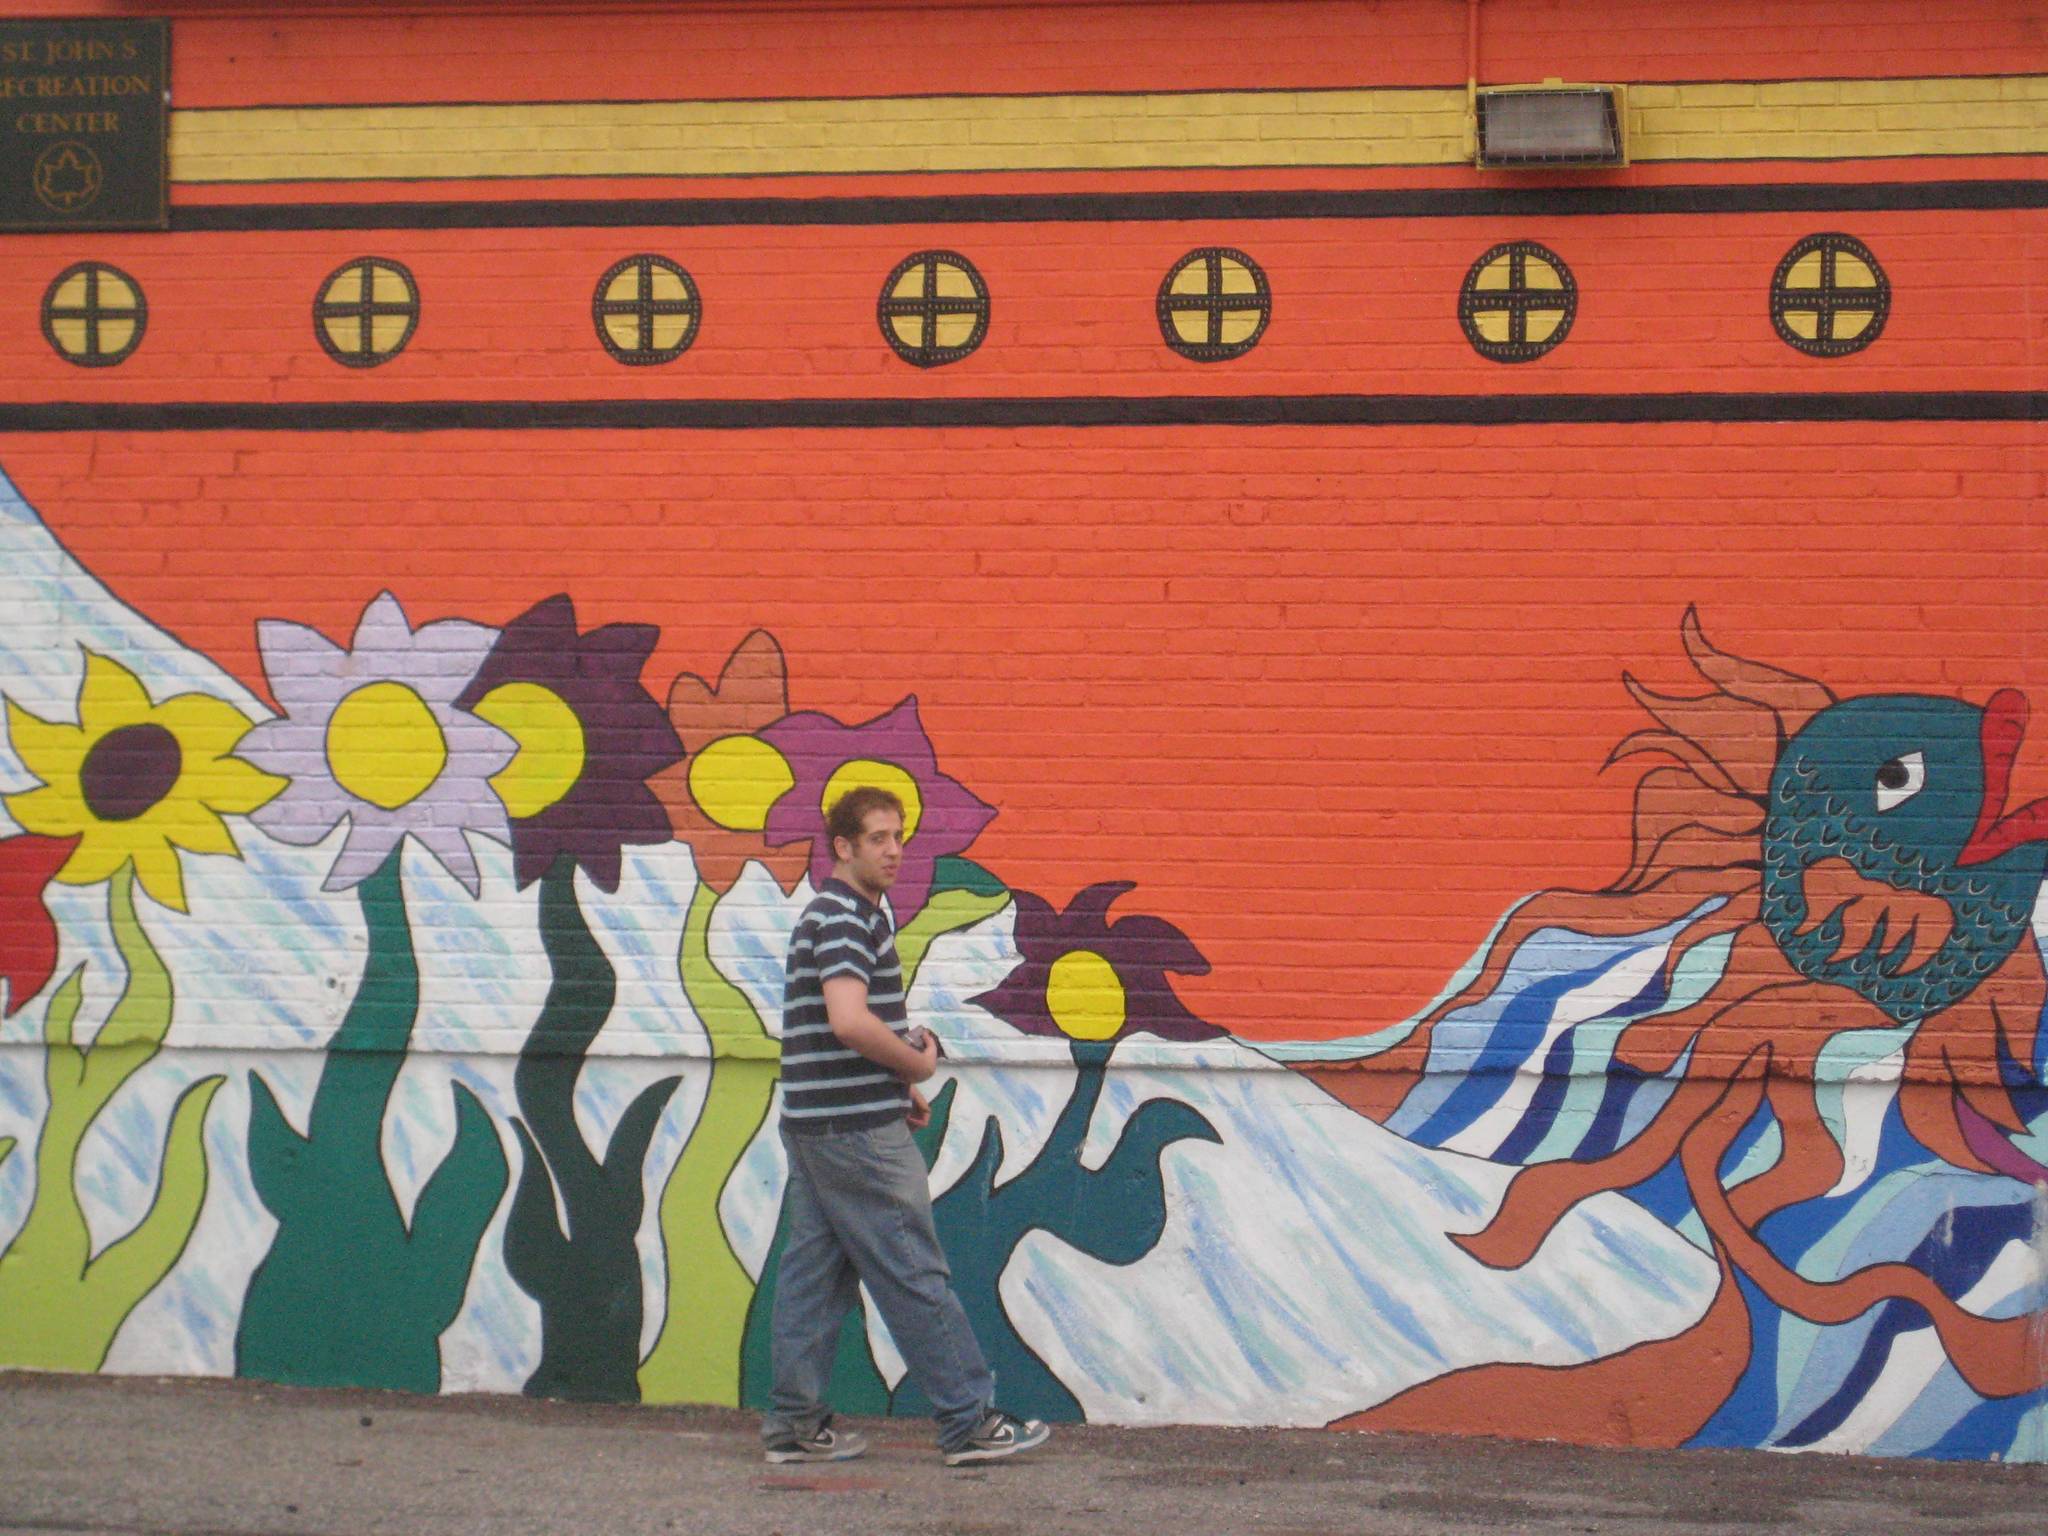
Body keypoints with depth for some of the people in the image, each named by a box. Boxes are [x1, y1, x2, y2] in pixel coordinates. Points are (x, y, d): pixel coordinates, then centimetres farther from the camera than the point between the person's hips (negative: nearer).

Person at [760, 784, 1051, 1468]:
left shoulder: (821, 916, 18)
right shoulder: (847, 918, -14)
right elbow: (850, 1021, -27)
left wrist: (897, 1089, 16)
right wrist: (920, 1061, -11)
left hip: (812, 1124, 10)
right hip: (858, 1128, -10)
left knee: (812, 1272, 9)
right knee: (913, 1275, -5)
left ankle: (795, 1423, 10)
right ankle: (969, 1422, -2)